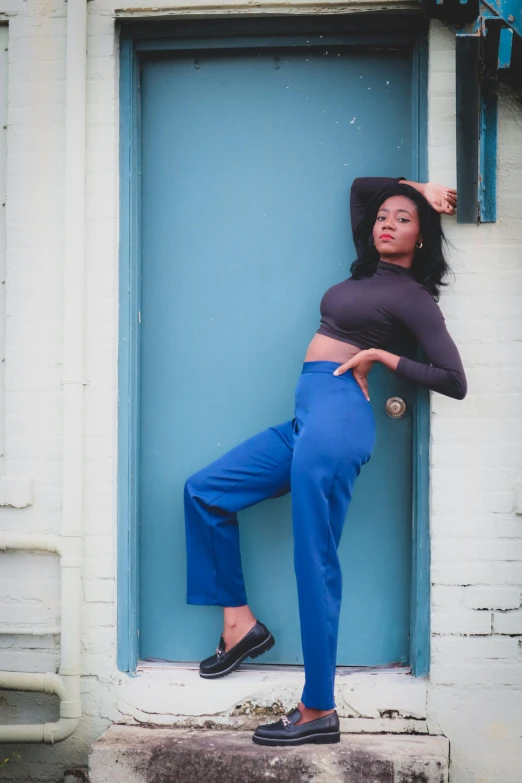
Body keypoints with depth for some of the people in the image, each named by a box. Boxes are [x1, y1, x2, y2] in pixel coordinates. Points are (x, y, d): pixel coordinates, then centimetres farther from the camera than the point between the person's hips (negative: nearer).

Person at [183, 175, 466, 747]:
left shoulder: (413, 297, 0)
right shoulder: (370, 271, 20)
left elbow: (455, 382, -7)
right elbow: (360, 187, 35)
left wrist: (380, 355, -5)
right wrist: (415, 185, 24)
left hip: (337, 413, -9)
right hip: (309, 418, 9)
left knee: (315, 565, -10)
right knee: (204, 492, 12)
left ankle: (318, 712, -4)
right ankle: (239, 621, 16)